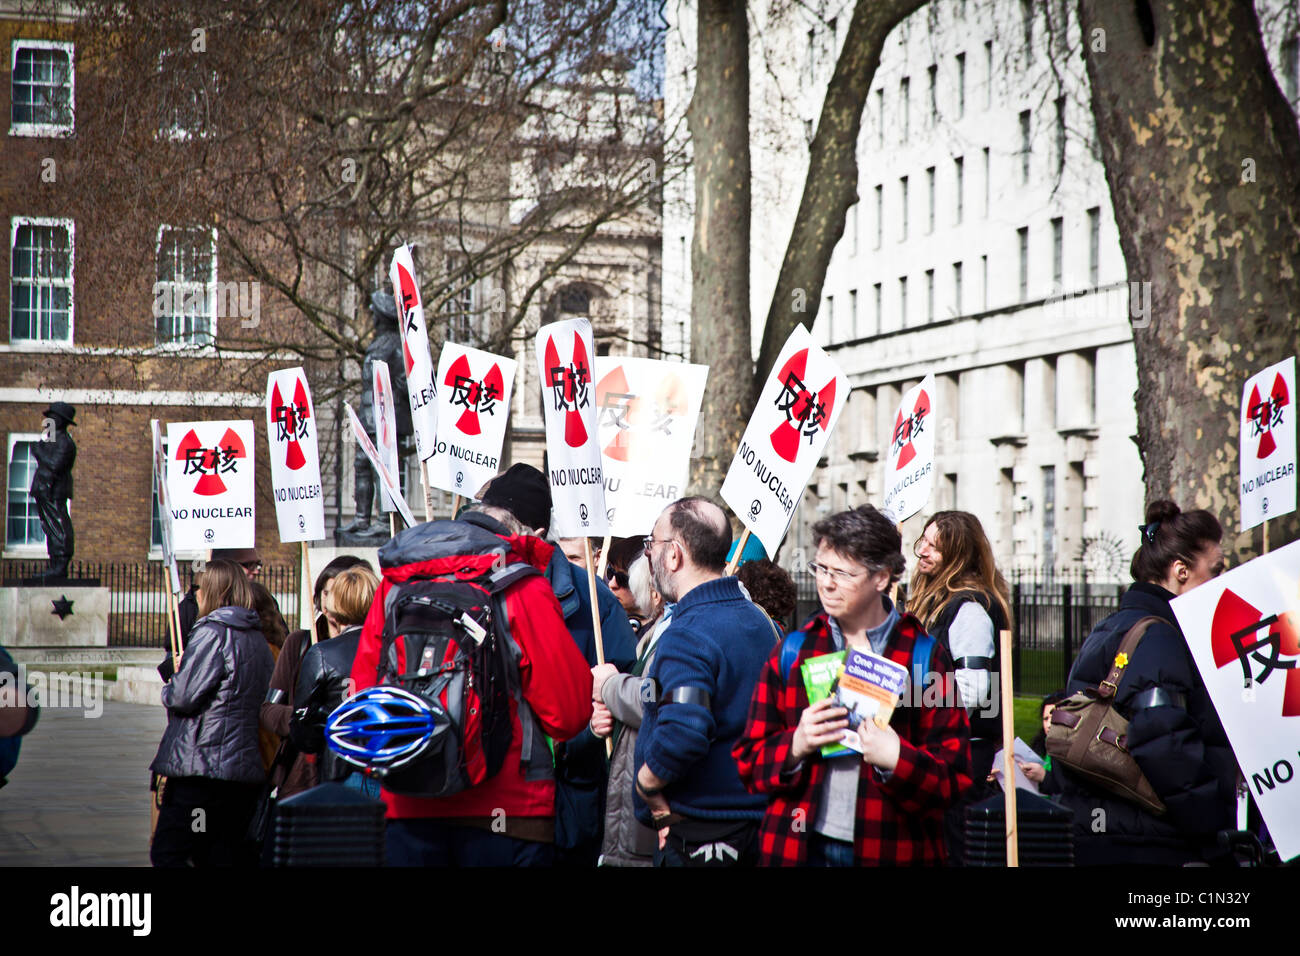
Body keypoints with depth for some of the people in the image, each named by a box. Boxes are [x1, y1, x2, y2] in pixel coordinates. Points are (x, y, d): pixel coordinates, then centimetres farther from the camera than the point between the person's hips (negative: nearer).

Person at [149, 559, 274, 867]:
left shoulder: (212, 633, -12)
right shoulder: (259, 639, 13)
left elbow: (183, 697, -17)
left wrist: (168, 690, 7)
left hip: (201, 765, -8)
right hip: (247, 766, 8)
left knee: (167, 853, -2)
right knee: (225, 857, 11)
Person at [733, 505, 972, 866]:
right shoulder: (791, 653, 8)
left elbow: (956, 774, -1)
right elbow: (749, 762, 7)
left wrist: (898, 760, -19)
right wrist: (795, 745, -11)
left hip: (892, 849, -2)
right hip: (799, 847, 2)